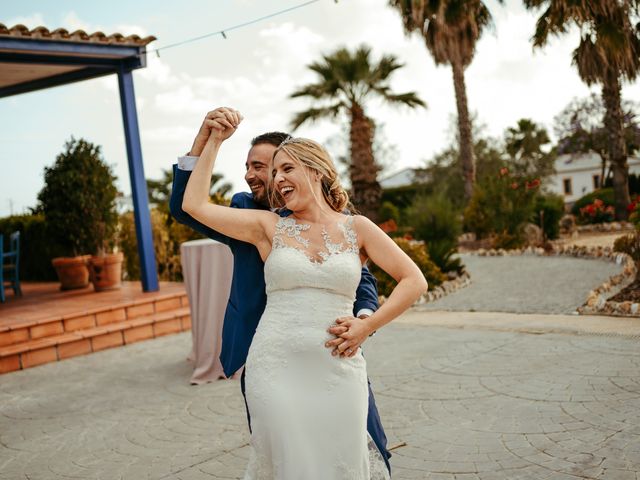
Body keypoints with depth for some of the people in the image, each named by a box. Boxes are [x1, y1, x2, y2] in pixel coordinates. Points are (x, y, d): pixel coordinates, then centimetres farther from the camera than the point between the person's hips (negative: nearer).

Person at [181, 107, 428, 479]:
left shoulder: (356, 227, 6)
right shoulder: (269, 227, 7)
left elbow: (414, 281, 5)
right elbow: (194, 204, 1)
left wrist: (366, 327, -4)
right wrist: (215, 140, 5)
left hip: (338, 371, 0)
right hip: (276, 369, 0)